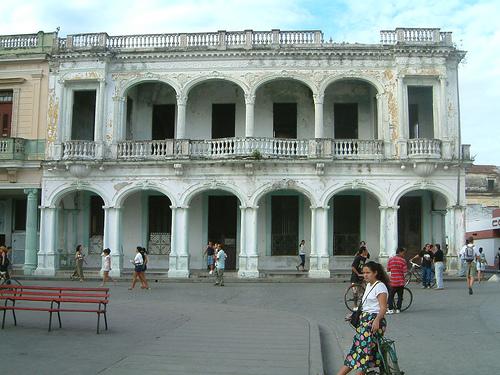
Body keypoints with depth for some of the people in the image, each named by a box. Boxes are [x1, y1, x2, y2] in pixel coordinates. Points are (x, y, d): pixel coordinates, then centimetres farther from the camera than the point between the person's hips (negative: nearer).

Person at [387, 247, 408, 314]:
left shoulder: (390, 260, 1)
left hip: (393, 281, 2)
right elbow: (405, 271, -10)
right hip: (401, 281, -1)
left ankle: (390, 309, 0)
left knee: (391, 296, 8)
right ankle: (398, 309, 8)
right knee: (400, 296, 9)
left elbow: (388, 269, 5)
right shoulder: (403, 260, -7)